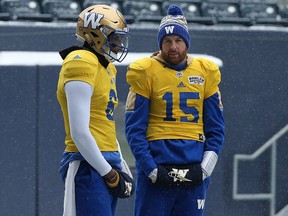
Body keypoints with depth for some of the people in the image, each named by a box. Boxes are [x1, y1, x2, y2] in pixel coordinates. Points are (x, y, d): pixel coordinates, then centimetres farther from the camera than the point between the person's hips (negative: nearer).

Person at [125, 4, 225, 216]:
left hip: (193, 172, 4)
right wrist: (151, 169, -12)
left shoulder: (206, 73, 9)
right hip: (156, 168, -4)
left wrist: (205, 167, -1)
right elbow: (135, 129, -3)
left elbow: (216, 128, 11)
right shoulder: (146, 73, -2)